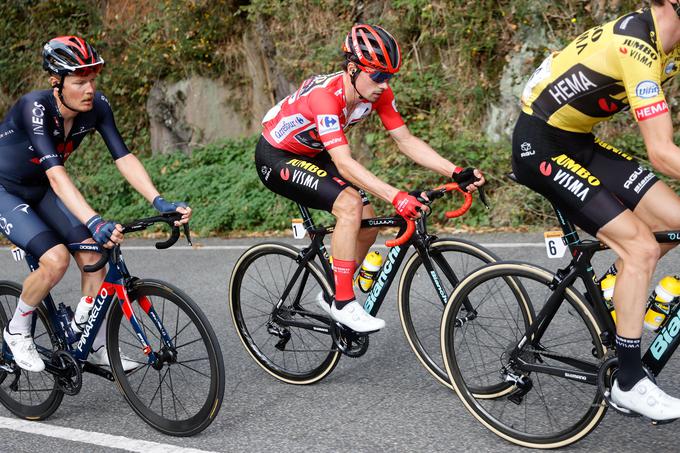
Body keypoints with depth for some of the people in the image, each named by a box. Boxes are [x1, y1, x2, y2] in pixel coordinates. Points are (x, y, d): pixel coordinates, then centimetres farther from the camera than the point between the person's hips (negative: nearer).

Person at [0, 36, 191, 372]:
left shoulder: (96, 106, -16)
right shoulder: (35, 107, -32)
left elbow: (123, 157, -20)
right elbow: (56, 173, -43)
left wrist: (160, 202, -34)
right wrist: (94, 222, -55)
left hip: (40, 192, 6)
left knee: (93, 255, -9)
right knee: (56, 259, -25)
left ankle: (95, 347, 7)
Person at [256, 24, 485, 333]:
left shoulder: (378, 93, -13)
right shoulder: (325, 95, -35)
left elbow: (406, 141, -11)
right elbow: (344, 163, -43)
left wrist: (457, 173, -21)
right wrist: (395, 197, -52)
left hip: (312, 155, 8)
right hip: (276, 157, -8)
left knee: (368, 226, -3)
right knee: (350, 204, -28)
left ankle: (331, 296, 18)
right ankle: (343, 303, -19)